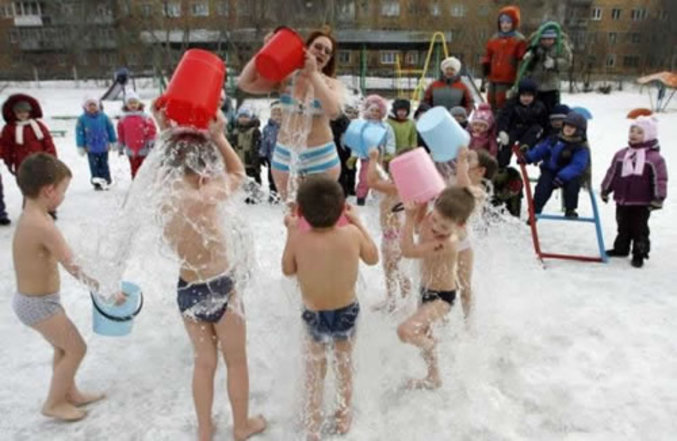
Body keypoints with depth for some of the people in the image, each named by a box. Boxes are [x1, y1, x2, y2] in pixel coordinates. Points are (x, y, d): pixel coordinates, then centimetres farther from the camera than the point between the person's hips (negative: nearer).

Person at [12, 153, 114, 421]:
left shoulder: (30, 216, 2)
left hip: (35, 299, 9)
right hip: (39, 304, -9)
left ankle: (70, 394, 40)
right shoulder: (43, 225, -28)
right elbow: (74, 268, -28)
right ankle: (53, 403, 21)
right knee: (76, 348, 6)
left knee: (63, 348, 24)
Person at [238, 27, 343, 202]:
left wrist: (313, 74, -21)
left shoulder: (332, 84, -2)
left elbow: (333, 111, -25)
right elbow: (244, 83, -5)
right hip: (284, 155, 2)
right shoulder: (285, 78, 1)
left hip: (321, 157, -2)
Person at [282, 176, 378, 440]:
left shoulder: (298, 239, -25)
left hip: (314, 317, -1)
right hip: (347, 312, 1)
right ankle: (344, 418, 46)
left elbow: (288, 270, -4)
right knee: (345, 363, 27)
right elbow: (373, 258, -1)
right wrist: (357, 222, 4)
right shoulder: (352, 234, -22)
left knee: (314, 371, 22)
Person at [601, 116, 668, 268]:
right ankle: (621, 248, 33)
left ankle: (639, 254, 14)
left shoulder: (654, 158, -9)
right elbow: (612, 173, 11)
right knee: (623, 227, 18)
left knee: (640, 229, 3)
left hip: (642, 203, -5)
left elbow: (660, 179, -11)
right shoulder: (621, 154, 5)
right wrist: (605, 190, 13)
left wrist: (658, 198, -15)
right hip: (622, 200, 5)